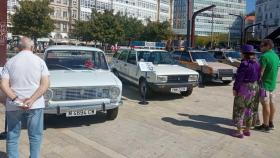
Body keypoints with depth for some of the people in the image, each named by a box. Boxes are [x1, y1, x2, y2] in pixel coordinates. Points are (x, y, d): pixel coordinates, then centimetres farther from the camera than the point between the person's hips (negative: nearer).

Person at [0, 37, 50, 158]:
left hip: (13, 106, 1)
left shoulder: (10, 62, 3)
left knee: (12, 137, 14)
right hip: (35, 105, -1)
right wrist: (32, 100, -15)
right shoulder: (40, 61, -1)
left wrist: (16, 99, -14)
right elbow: (45, 84, -9)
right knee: (35, 136, 11)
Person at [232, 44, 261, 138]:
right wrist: (255, 87, 17)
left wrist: (235, 89, -10)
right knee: (249, 109, 16)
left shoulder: (244, 64, -18)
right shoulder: (257, 63, 4)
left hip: (243, 88, -8)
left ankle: (239, 132, 6)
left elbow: (239, 78, -18)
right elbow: (258, 77, 9)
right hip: (254, 88, 8)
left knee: (239, 109, 2)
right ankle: (247, 130, 25)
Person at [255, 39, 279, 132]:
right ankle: (270, 123, 25)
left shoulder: (264, 56, -18)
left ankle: (265, 125, 6)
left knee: (265, 105, -2)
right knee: (271, 103, 14)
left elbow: (261, 72, -21)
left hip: (265, 84, -9)